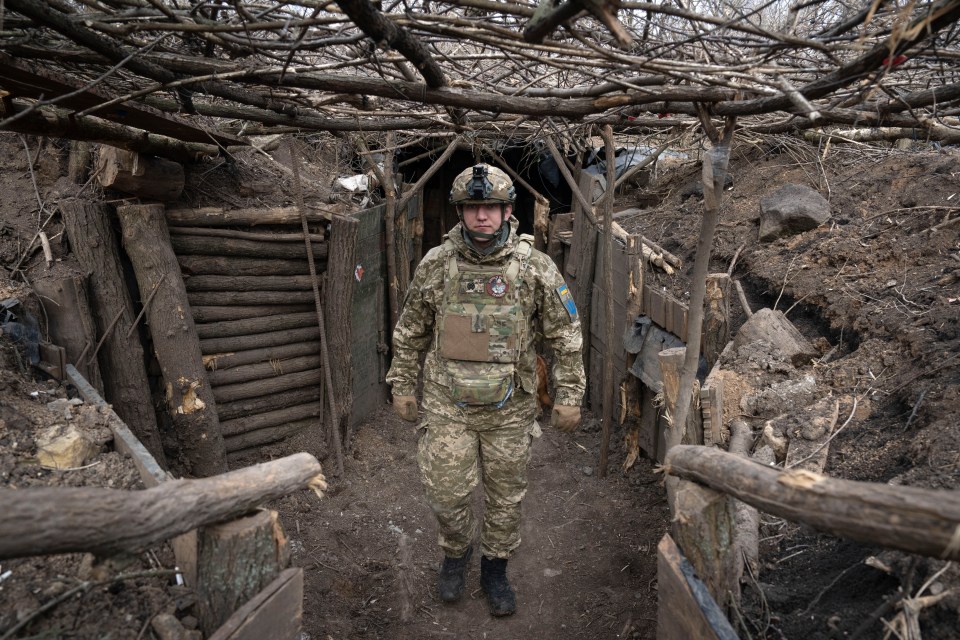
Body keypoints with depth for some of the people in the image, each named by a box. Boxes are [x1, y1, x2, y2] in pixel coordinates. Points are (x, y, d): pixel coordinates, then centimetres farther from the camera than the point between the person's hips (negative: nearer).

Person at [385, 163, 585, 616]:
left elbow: (566, 334, 0)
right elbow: (409, 332, 7)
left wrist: (569, 394, -2)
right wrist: (402, 386, 8)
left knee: (506, 496, 13)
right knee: (445, 492, 4)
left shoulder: (536, 267, -7)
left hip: (510, 407, 0)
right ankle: (456, 551, 37)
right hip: (448, 404, 0)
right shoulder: (435, 265, -4)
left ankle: (495, 568, 39)